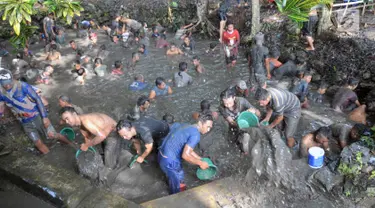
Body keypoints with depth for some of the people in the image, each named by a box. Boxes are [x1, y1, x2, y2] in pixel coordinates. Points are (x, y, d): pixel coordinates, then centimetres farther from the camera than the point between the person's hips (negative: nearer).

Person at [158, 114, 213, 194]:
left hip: (163, 154, 9)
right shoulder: (196, 134, -22)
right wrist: (200, 163, -14)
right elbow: (185, 155, -27)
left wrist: (201, 159, 16)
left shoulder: (189, 127, 9)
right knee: (176, 180, 17)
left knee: (179, 173, 33)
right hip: (169, 161, -9)